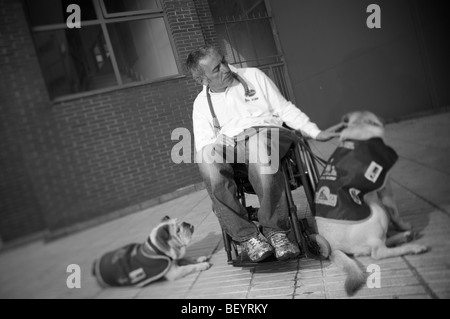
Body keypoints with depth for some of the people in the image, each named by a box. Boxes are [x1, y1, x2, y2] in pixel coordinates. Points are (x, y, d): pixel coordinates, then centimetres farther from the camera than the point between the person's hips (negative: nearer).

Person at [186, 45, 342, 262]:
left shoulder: (253, 76, 16)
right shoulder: (201, 103, 16)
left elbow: (284, 109, 14)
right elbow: (203, 145, 7)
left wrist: (316, 133, 5)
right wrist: (213, 152, -19)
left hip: (266, 132, -1)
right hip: (227, 142, 1)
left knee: (261, 154, -39)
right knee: (207, 161, -35)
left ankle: (275, 229, -24)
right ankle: (246, 236, -27)